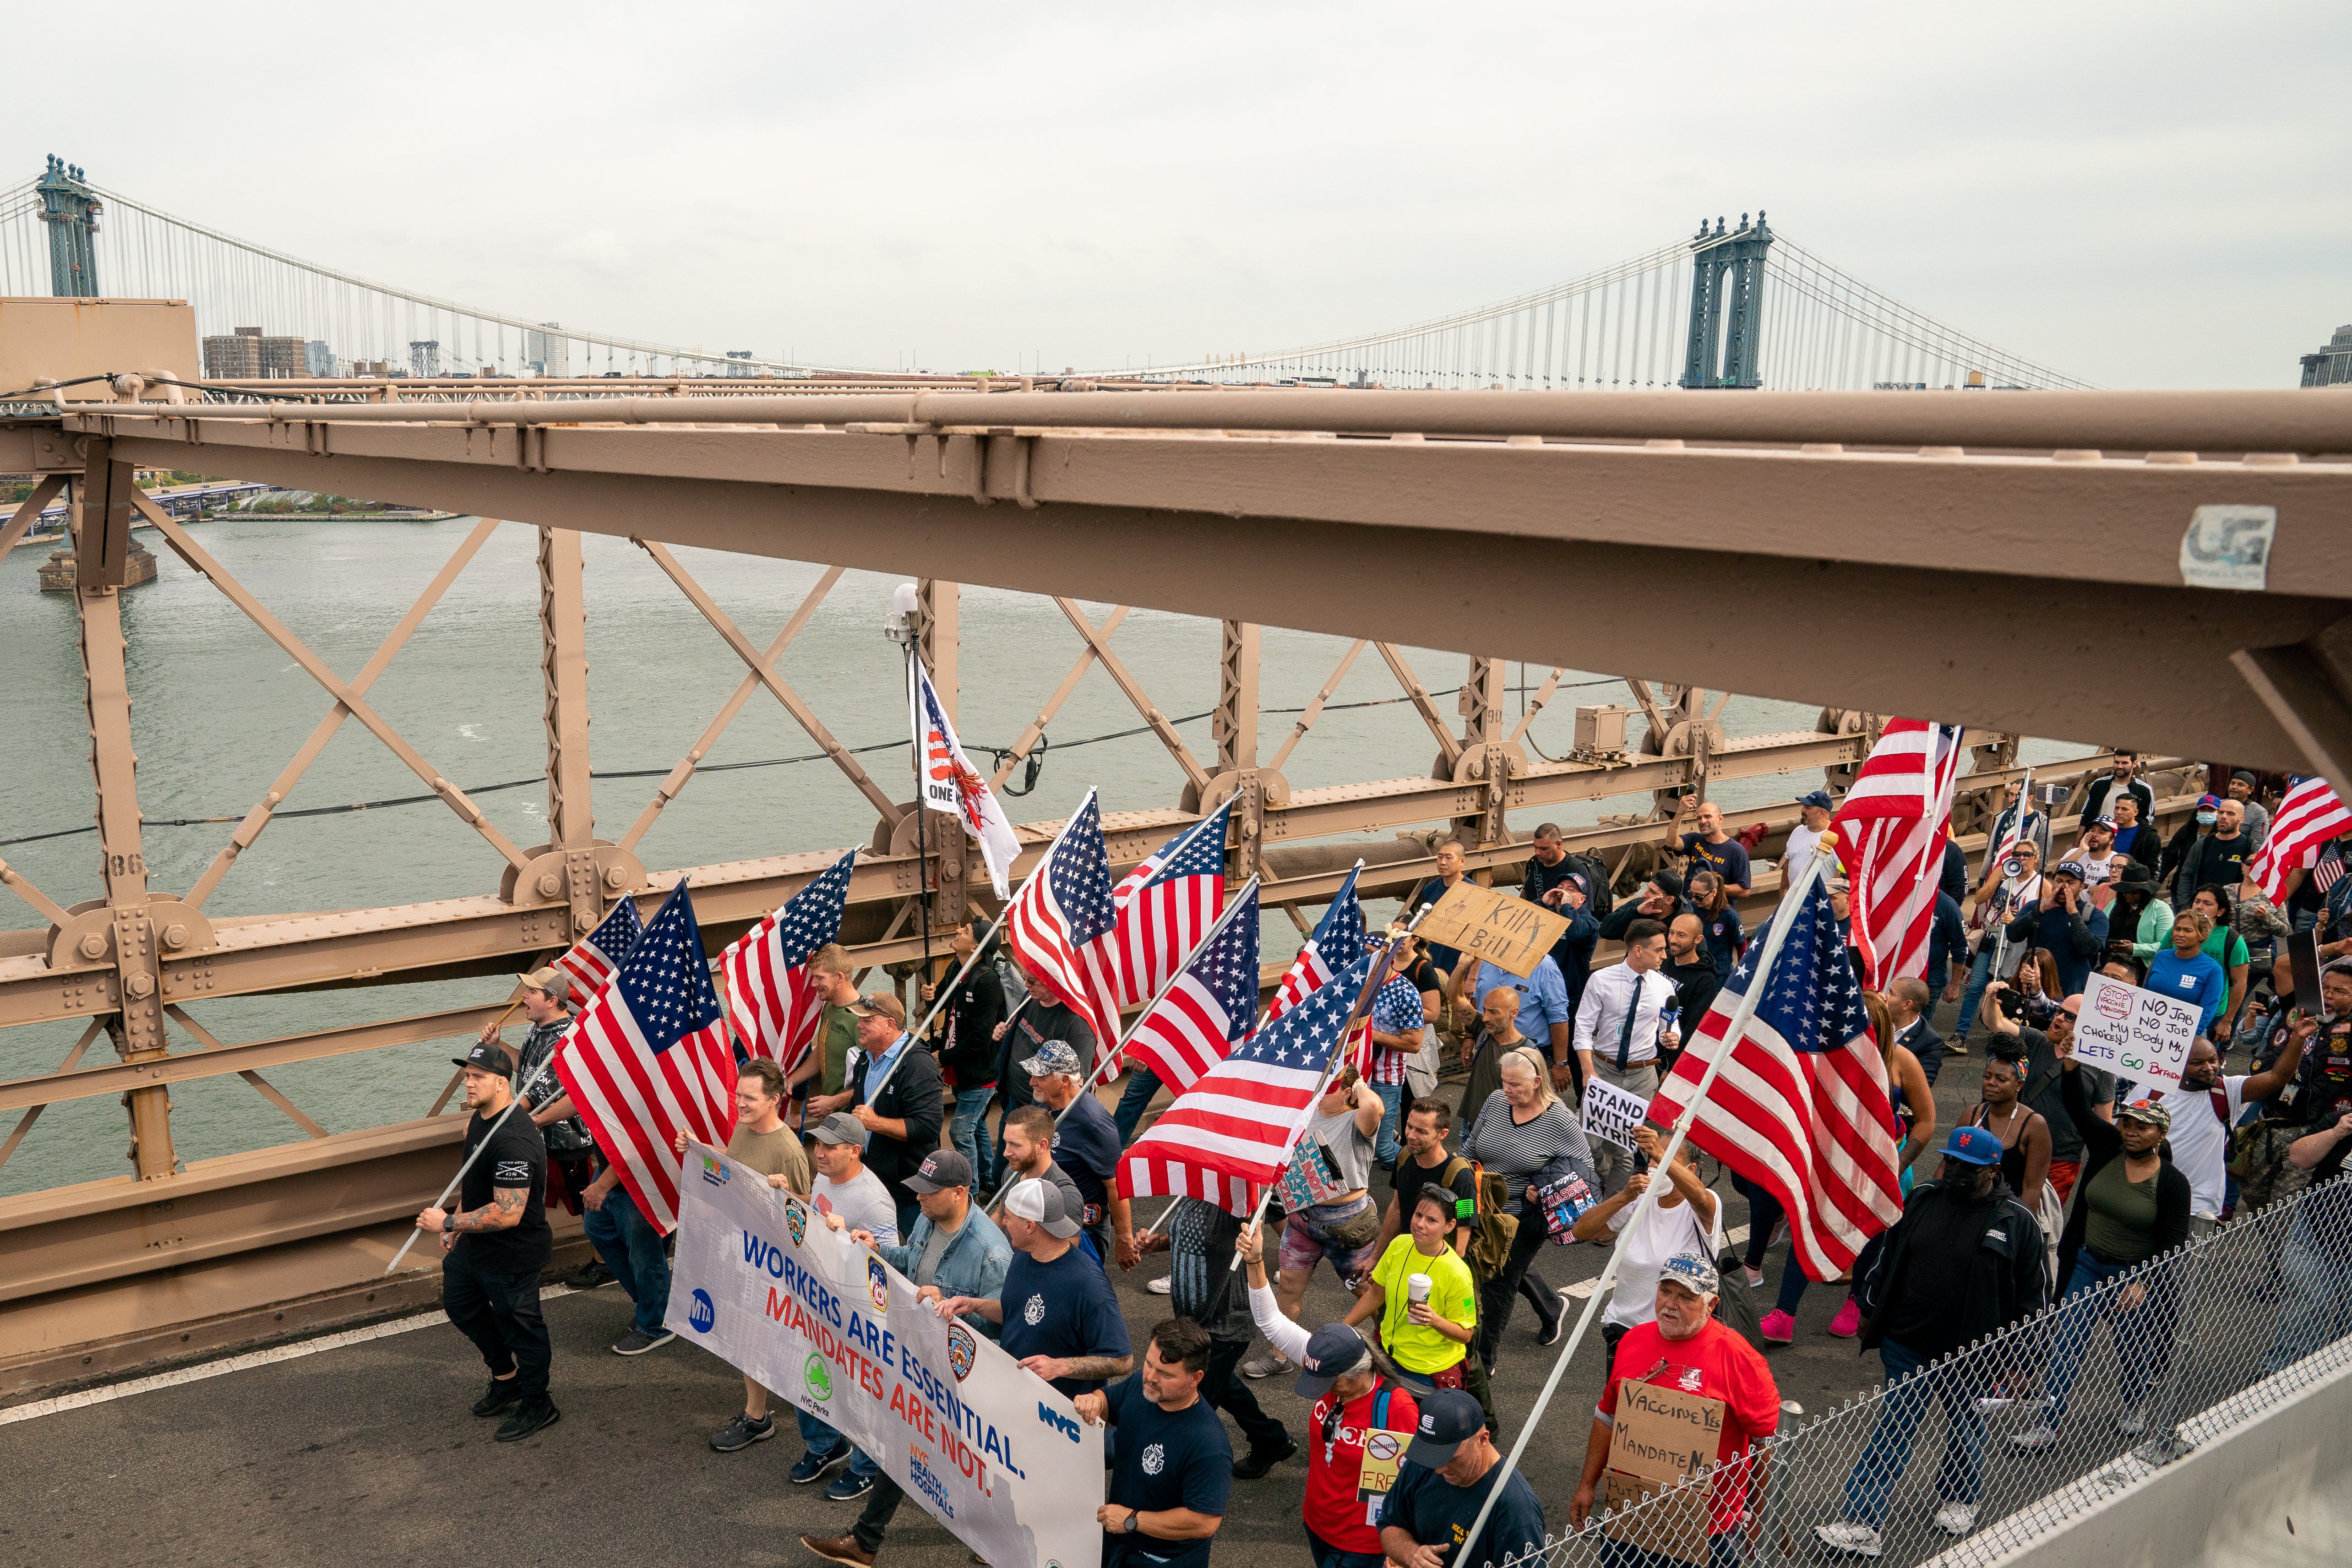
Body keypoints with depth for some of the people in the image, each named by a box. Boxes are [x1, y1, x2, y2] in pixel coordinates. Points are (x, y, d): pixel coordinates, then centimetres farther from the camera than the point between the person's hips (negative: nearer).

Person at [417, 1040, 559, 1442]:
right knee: (459, 1302, 27)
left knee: (519, 1324, 6)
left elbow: (509, 1213, -35)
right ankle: (505, 1376, 46)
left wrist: (449, 1223, -28)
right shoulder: (478, 1120, 1)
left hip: (513, 1254, -11)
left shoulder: (514, 1140, -33)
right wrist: (457, 1223, 16)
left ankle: (537, 1405, 27)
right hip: (474, 1246, 11)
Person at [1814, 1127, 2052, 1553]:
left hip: (1971, 1358, -2)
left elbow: (2033, 1294, -2)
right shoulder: (1922, 1199, 0)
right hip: (1907, 1346, 2)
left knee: (1965, 1427, 20)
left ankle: (1959, 1500, 46)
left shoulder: (2016, 1221, -9)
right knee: (1893, 1430, 2)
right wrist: (1872, 1313, 13)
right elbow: (1888, 1257, 11)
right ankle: (1862, 1525, 1)